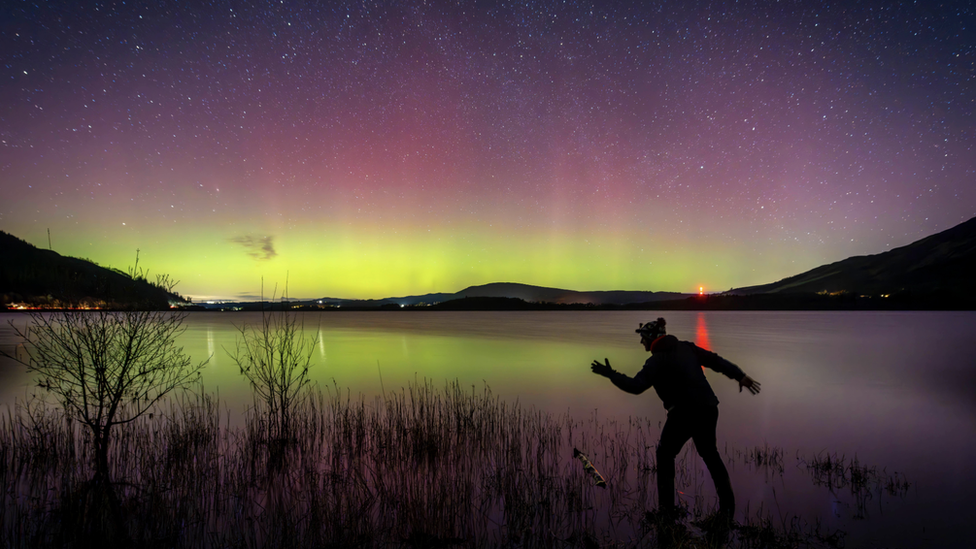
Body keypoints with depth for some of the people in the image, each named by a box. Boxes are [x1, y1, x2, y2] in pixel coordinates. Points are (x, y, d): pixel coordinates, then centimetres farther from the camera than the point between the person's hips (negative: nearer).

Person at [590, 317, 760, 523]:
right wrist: (740, 376, 12)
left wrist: (610, 374, -15)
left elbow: (636, 386, -22)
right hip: (708, 410, 7)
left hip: (684, 413, -7)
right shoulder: (686, 347, 9)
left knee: (665, 455, 12)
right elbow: (715, 360, 8)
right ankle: (727, 505, 27)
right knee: (709, 454, 24)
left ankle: (667, 508, 11)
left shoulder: (657, 360, -11)